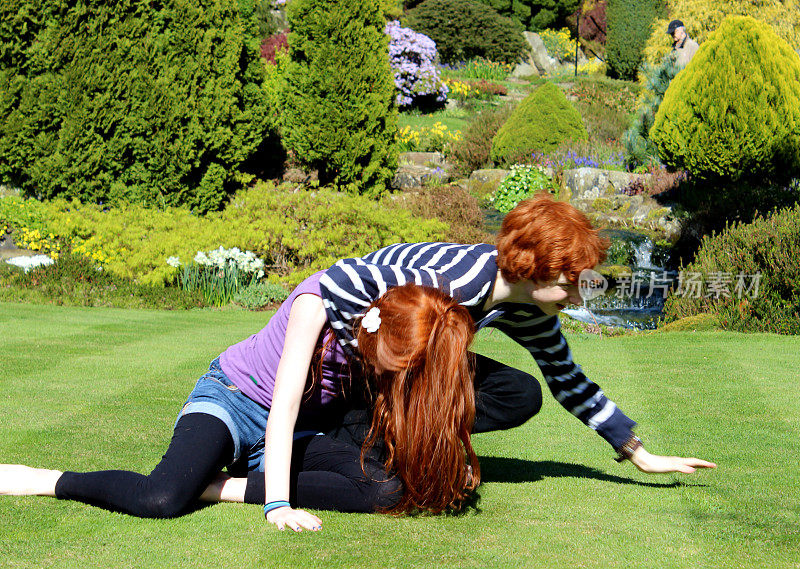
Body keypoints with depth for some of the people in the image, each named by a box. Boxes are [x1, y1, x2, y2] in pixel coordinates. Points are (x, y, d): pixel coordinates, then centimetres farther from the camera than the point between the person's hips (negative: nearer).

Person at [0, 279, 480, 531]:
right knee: (163, 498, -36)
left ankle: (223, 487, -20)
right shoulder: (321, 299, -25)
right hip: (233, 399, -5)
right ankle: (47, 480, -9)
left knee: (390, 488, -25)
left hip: (303, 431, 5)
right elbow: (283, 405, -27)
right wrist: (278, 504, -31)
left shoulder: (404, 343, -10)